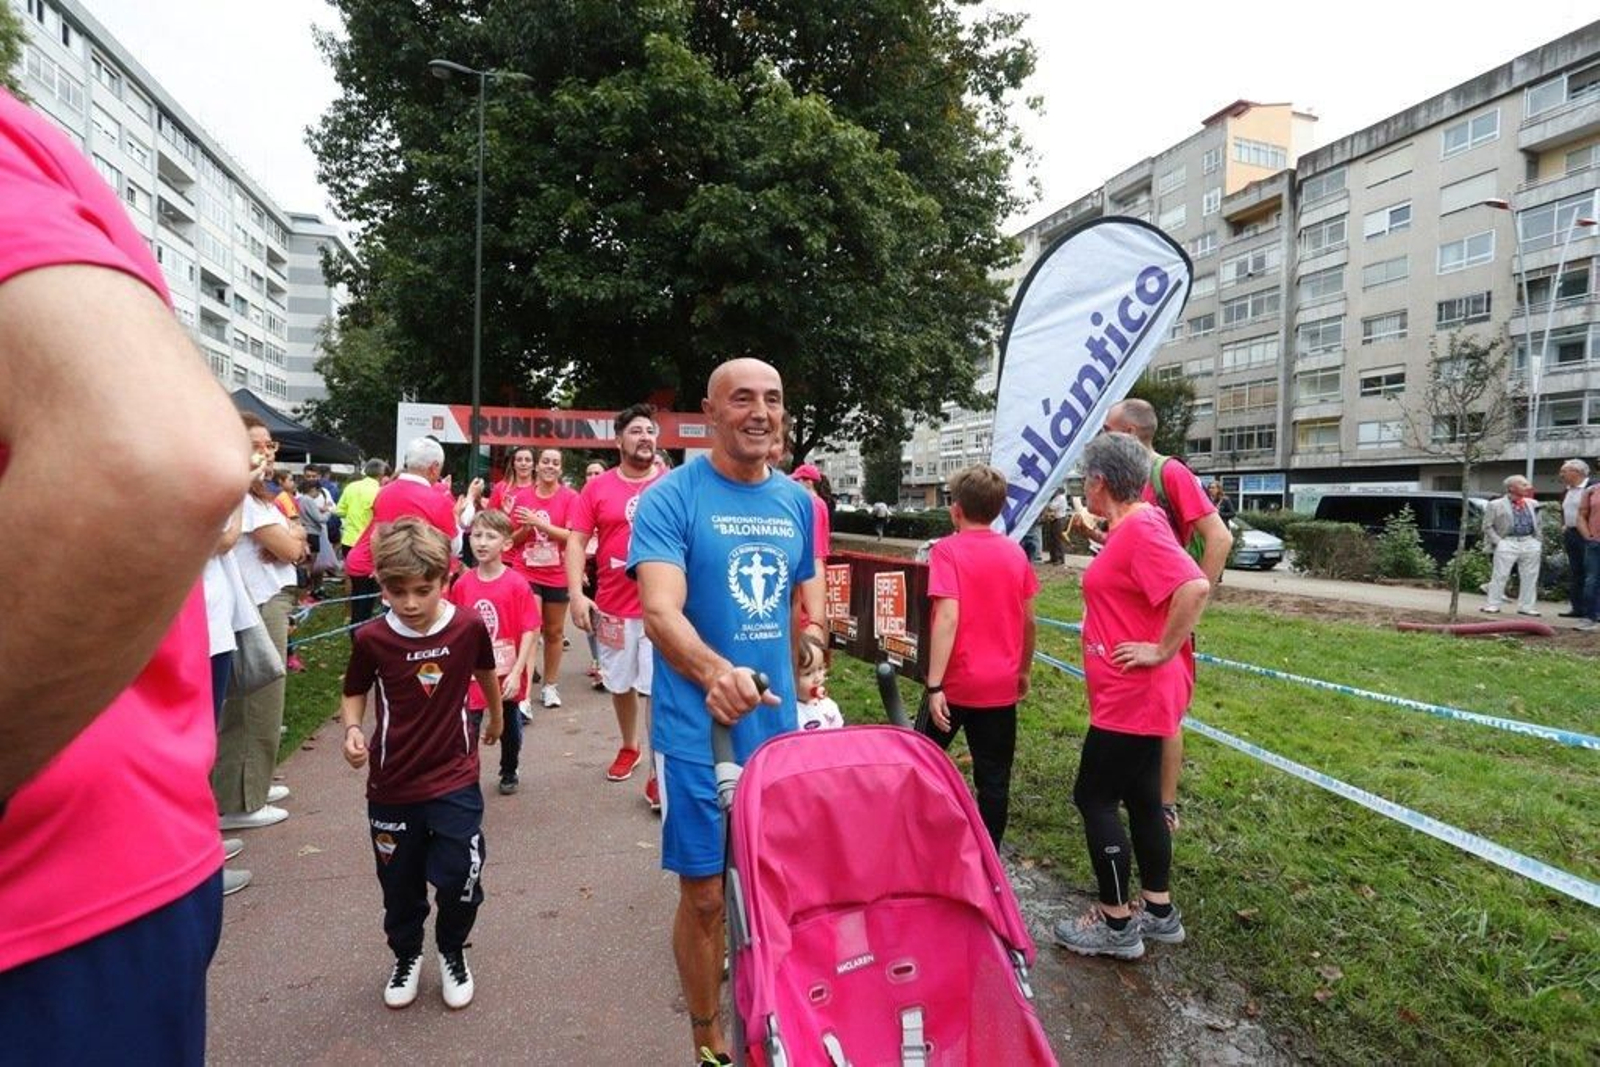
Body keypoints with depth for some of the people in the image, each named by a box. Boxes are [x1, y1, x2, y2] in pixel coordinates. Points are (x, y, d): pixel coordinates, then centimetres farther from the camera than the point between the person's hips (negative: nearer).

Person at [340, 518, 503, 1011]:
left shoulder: (469, 626, -13)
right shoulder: (370, 640, -13)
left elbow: (485, 673, 8)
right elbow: (354, 694, 5)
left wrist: (496, 716, 25)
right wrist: (352, 730, -16)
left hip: (455, 780, -1)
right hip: (391, 786, 1)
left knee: (460, 879, -2)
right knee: (399, 886, 15)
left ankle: (453, 953, 30)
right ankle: (406, 956, 44)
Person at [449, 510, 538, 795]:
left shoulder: (516, 584, -13)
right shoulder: (462, 584, -4)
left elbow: (530, 631, -12)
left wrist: (517, 672, -16)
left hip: (506, 675, -1)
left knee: (509, 728, 17)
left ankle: (509, 773, 39)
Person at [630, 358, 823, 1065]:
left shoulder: (797, 501, 5)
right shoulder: (671, 498, -12)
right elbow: (660, 613, -25)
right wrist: (716, 672, -43)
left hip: (779, 725, 5)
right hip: (697, 732, -5)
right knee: (705, 893, 6)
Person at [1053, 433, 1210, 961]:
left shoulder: (1140, 527, -20)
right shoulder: (1131, 526, 11)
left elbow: (1195, 588, -32)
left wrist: (1160, 652, -25)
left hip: (1132, 697, -10)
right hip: (1137, 696, 10)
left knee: (1094, 797, -1)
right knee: (1140, 797, 17)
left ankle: (1116, 924, 11)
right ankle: (1159, 912, 30)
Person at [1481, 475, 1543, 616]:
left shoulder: (1533, 504, 14)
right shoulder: (1496, 505, 0)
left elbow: (1538, 525, 19)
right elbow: (1488, 526, 0)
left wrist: (1540, 541, 9)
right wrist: (1498, 541, -9)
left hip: (1530, 543, 4)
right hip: (1507, 543, -4)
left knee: (1530, 577, 6)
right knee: (1500, 575, -3)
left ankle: (1526, 606, 15)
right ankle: (1493, 605, 4)